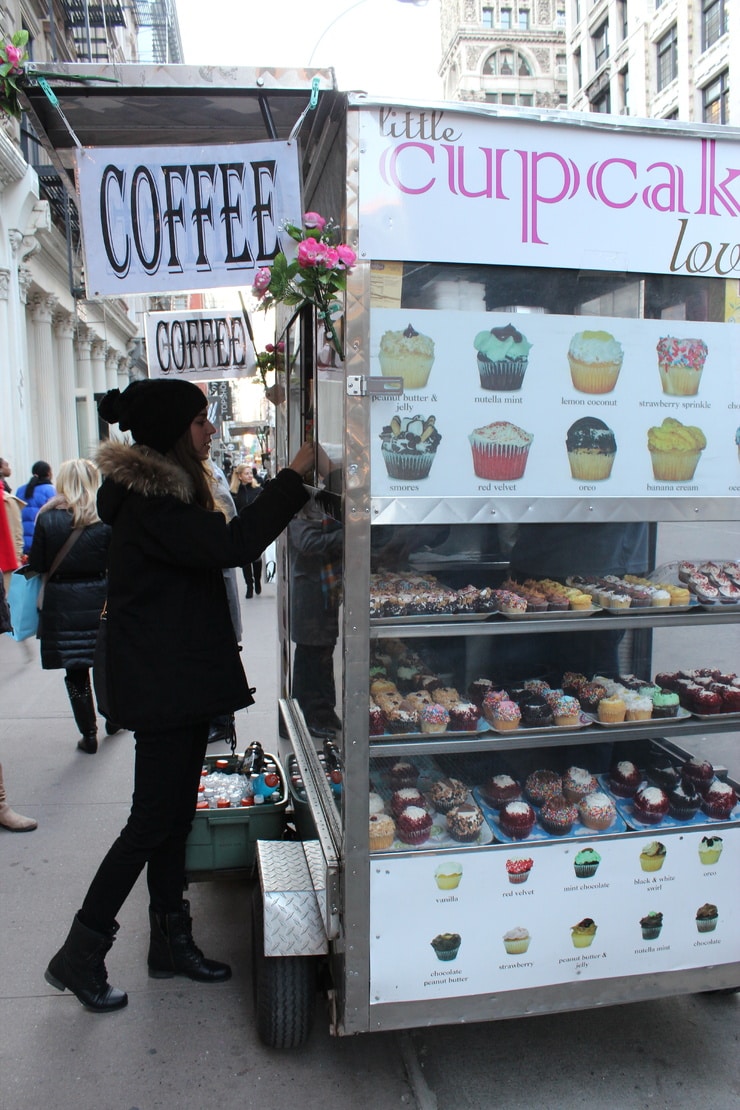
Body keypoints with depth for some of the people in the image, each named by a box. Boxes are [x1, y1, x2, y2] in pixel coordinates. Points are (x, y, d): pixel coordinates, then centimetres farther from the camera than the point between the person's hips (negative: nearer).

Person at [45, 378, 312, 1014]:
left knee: (175, 815, 16)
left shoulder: (162, 492, 14)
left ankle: (171, 941, 30)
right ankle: (80, 956, 16)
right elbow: (235, 544, -30)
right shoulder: (149, 503, -20)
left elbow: (216, 545, 18)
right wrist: (295, 475, -24)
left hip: (181, 680, 10)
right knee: (153, 821, -1)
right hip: (160, 686, -10)